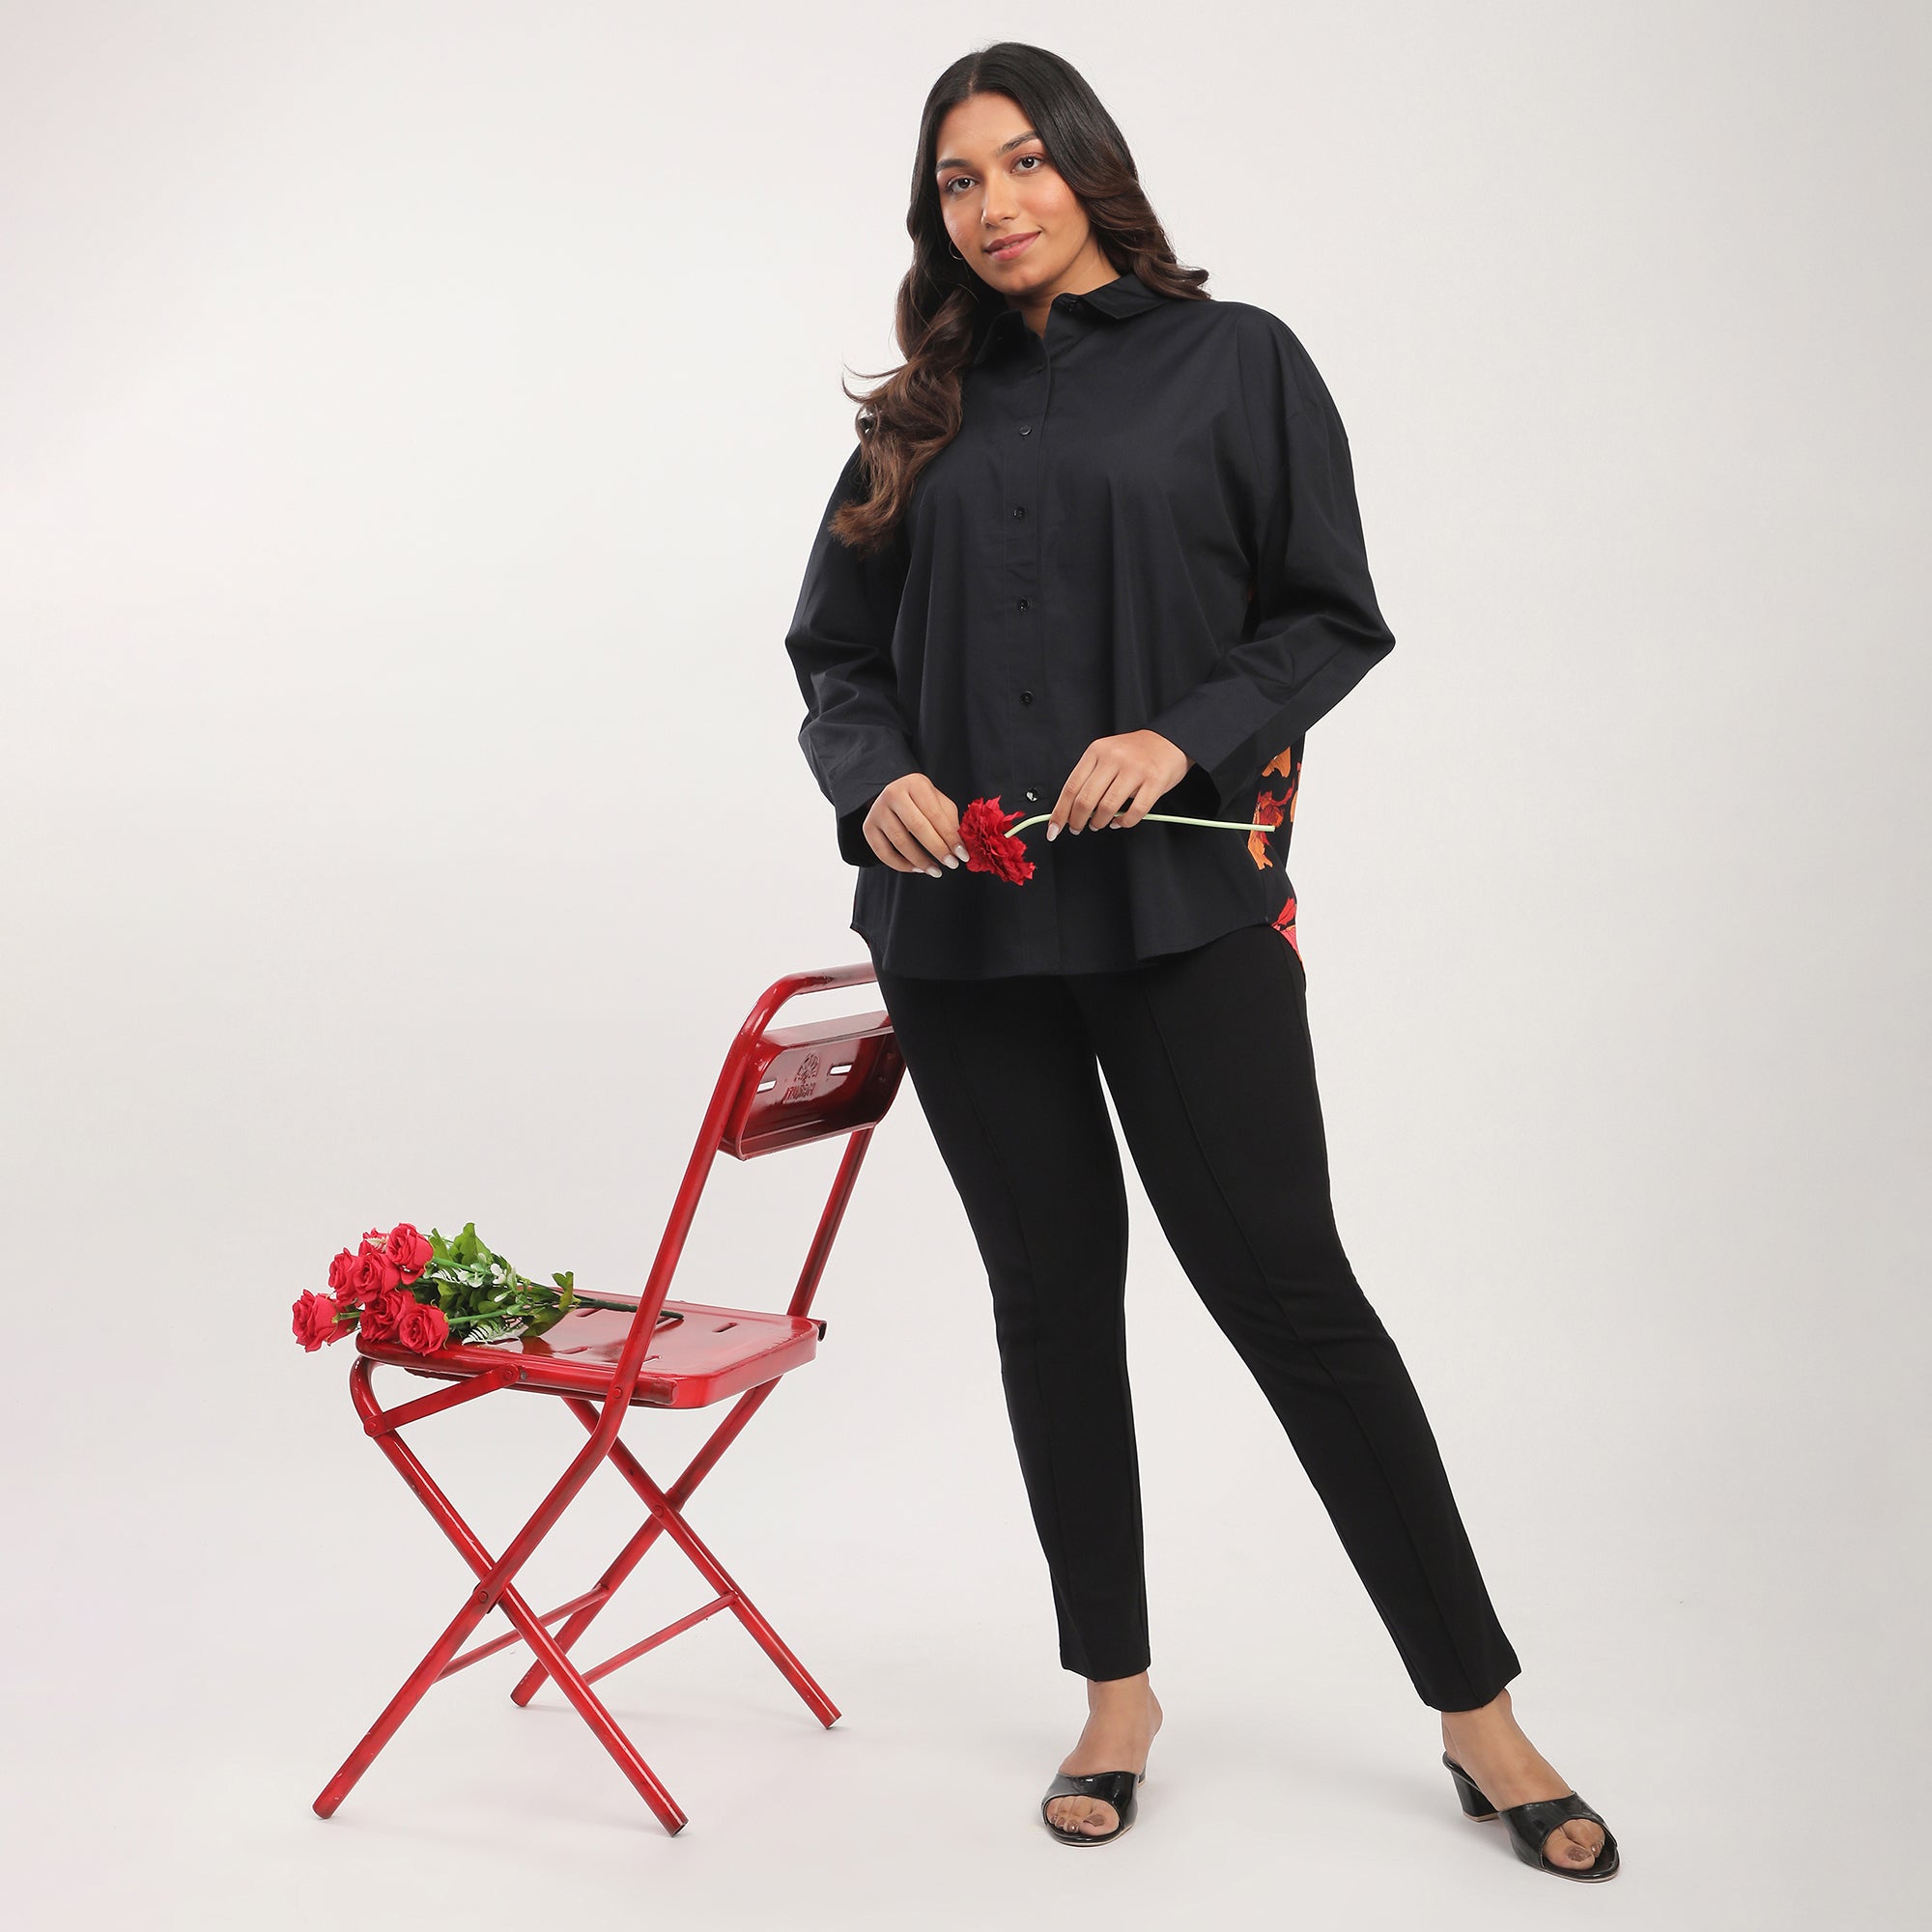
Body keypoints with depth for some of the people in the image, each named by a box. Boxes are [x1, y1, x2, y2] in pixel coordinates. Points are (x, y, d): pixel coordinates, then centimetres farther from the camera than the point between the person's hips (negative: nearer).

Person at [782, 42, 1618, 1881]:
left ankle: (1476, 1709, 11)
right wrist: (877, 779, -7)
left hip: (1183, 904, -3)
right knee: (1052, 1294, 9)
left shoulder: (1235, 362, 5)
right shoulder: (924, 416, 13)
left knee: (1287, 1286, -3)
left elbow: (1333, 616, 2)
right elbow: (832, 653, 13)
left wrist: (1186, 735, -14)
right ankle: (1115, 1695, 25)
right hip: (959, 920, 4)